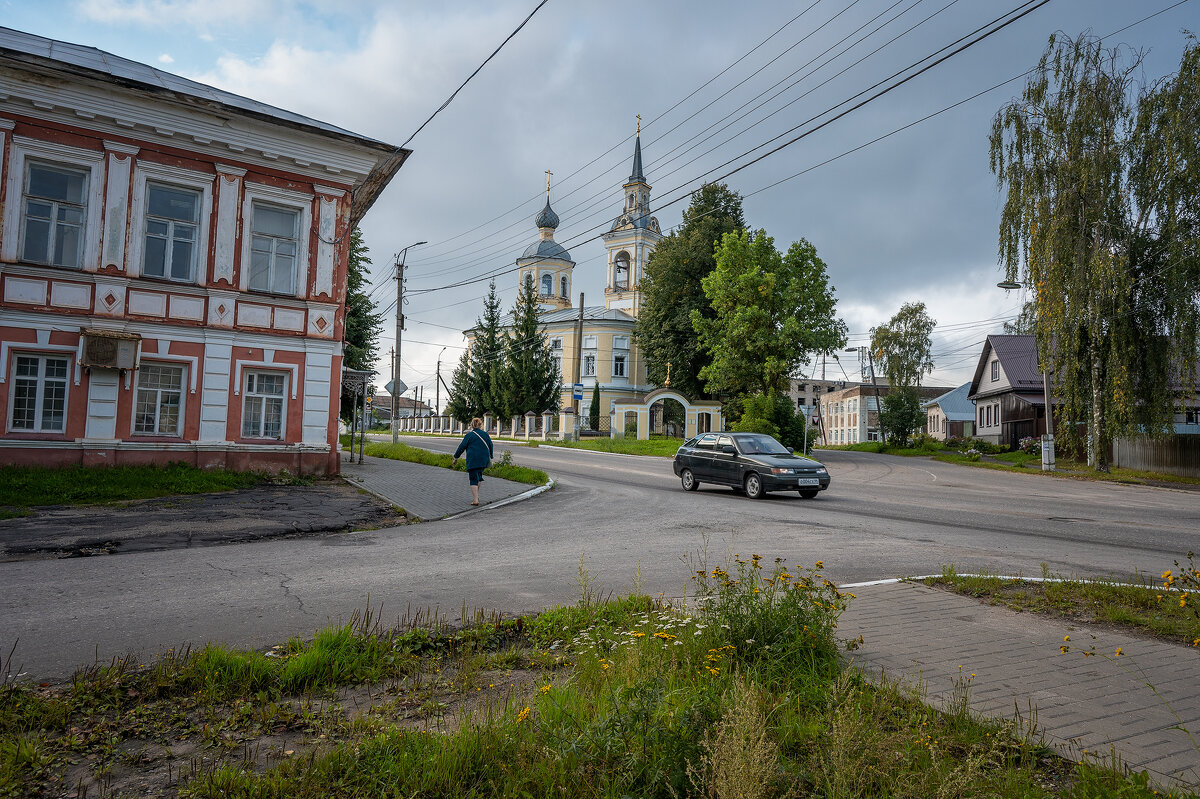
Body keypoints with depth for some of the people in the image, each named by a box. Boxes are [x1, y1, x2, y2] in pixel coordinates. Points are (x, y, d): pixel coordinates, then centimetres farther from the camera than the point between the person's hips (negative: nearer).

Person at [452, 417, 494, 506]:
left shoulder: (469, 435, -6)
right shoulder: (485, 434, 6)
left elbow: (462, 447, -3)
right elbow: (491, 446, 15)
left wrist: (456, 458, 7)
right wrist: (490, 457, 29)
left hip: (473, 460, -4)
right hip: (484, 460, 4)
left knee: (474, 479, -3)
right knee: (479, 476, 22)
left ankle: (475, 500, -11)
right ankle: (476, 495, 24)